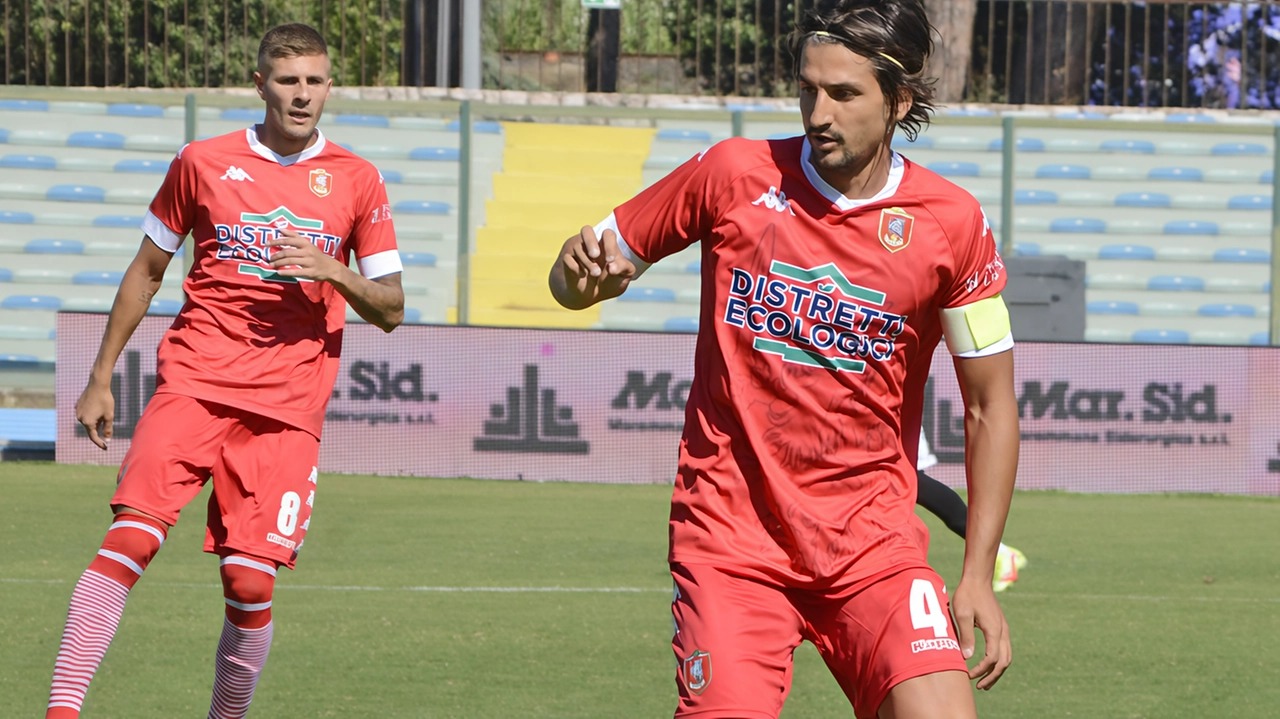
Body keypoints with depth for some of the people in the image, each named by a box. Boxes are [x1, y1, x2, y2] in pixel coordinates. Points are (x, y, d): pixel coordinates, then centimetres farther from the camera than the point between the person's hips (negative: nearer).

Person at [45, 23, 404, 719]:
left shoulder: (356, 181, 9)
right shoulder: (203, 162, 8)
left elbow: (390, 310, 11)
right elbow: (147, 271, 18)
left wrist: (333, 271, -9)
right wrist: (101, 379, 16)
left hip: (288, 405, 1)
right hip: (193, 381, -1)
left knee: (250, 581, -8)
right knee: (133, 535, -19)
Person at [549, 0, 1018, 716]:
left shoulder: (951, 221, -1)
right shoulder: (734, 174, -1)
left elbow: (990, 406, 5)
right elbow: (590, 266, 10)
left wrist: (977, 575, 0)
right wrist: (583, 274, -15)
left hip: (873, 536, 0)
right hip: (732, 529, 0)